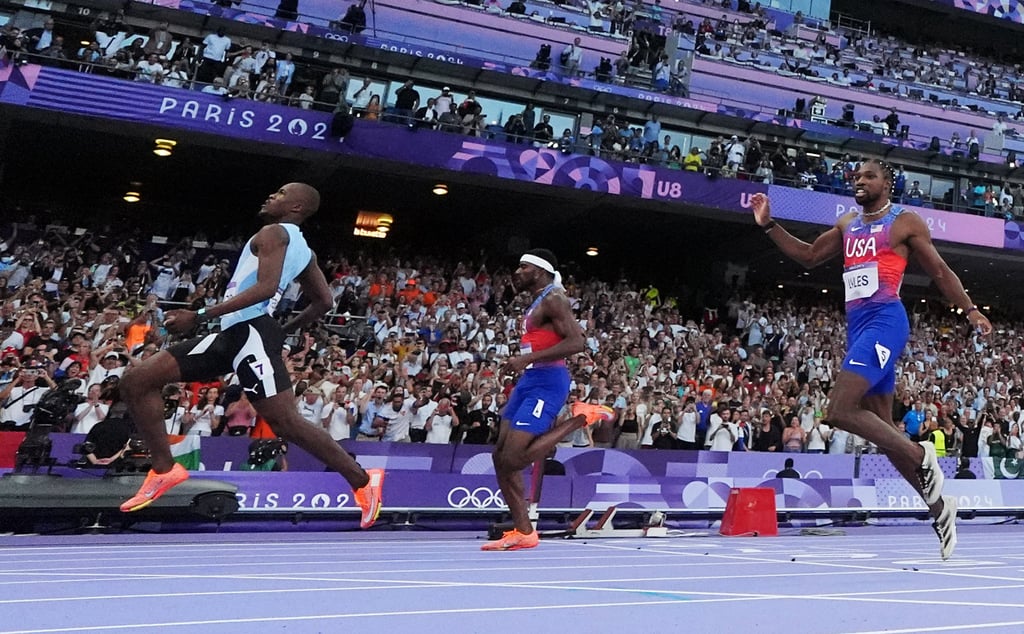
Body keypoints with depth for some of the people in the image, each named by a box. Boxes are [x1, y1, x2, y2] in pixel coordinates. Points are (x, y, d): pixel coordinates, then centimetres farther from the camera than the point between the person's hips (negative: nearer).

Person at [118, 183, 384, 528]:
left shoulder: (274, 233, -4)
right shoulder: (303, 250, 22)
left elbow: (266, 287, -21)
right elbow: (323, 301, 24)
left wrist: (200, 316, -22)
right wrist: (284, 331, 30)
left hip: (249, 332, -10)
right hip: (234, 334, 10)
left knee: (287, 423, -11)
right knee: (136, 381, 6)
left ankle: (363, 482, -1)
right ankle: (164, 470, 9)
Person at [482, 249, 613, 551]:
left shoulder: (553, 300, -11)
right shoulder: (538, 303, 19)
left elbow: (577, 342, -22)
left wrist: (527, 359, -25)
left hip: (546, 382, -10)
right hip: (529, 380, 10)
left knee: (513, 458, -17)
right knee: (501, 456, 5)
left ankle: (581, 418, -5)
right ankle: (523, 532, 11)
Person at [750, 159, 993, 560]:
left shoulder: (905, 222, 3)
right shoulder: (847, 225, 20)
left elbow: (940, 271, 6)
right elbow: (808, 256, 24)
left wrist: (970, 310, -4)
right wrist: (768, 226, 14)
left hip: (885, 320, -8)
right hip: (857, 325, 8)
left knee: (840, 411, -22)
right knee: (882, 428, 9)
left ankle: (922, 456, -5)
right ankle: (938, 505, 19)